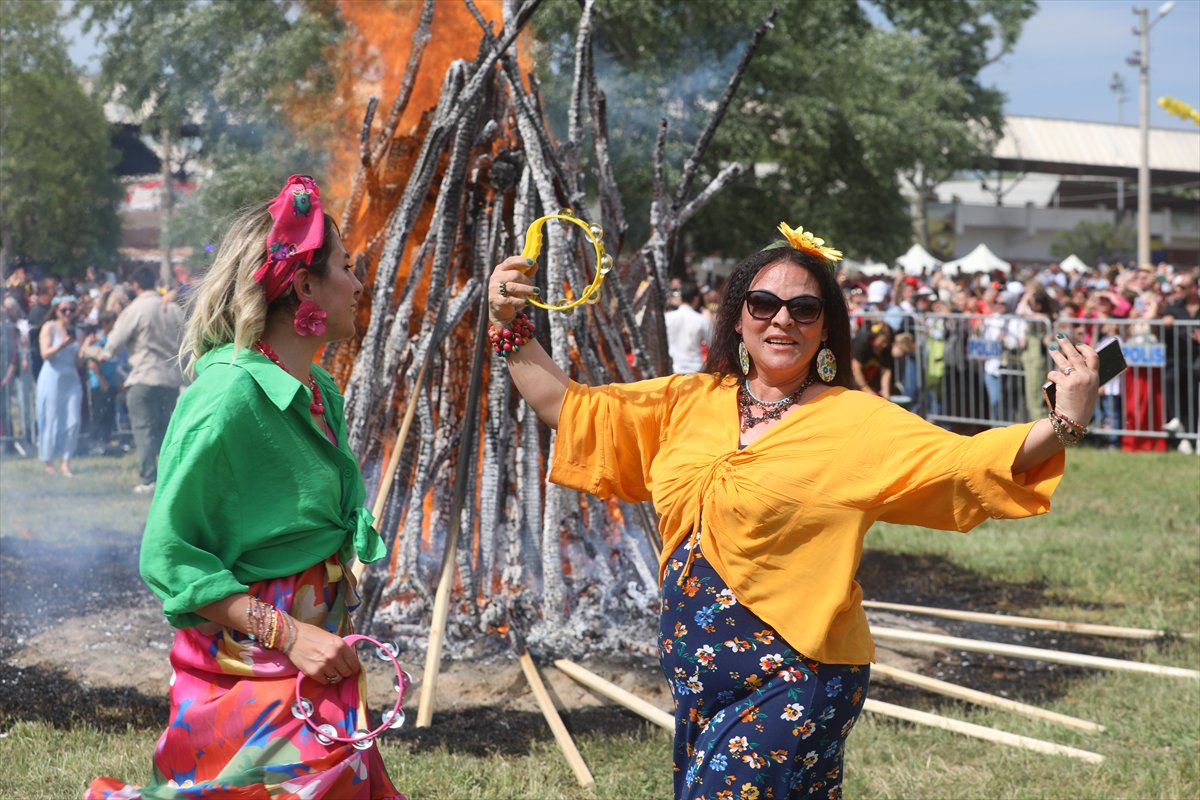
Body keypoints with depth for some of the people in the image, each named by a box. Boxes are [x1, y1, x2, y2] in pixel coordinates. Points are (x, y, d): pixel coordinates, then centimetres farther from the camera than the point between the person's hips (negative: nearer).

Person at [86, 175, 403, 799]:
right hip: (251, 676, -8)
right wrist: (289, 634, -21)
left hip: (316, 664, 8)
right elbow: (167, 554, -17)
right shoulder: (230, 395, -18)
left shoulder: (318, 391, 8)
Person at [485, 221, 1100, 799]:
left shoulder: (859, 423, -6)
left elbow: (964, 461, -15)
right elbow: (567, 407, 12)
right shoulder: (687, 403, 7)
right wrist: (511, 324, 4)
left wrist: (1064, 423, -28)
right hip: (698, 676, 6)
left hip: (792, 682, -5)